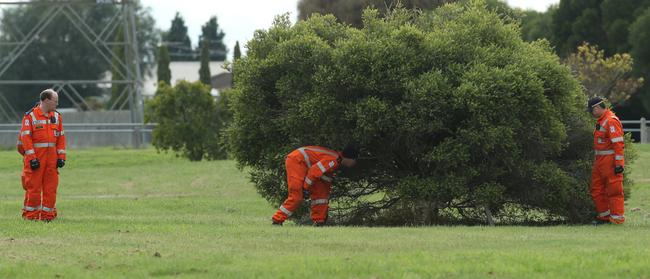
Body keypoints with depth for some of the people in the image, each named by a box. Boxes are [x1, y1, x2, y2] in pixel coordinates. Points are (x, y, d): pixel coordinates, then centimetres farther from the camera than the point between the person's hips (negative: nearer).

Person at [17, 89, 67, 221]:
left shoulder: (56, 116, 12)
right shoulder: (30, 116, -5)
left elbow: (61, 137, 13)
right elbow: (25, 137, -9)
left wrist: (61, 156, 5)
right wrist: (32, 158, -15)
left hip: (51, 156, 5)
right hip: (36, 156, -5)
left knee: (51, 186, 4)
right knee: (33, 186, -4)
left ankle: (47, 215, 11)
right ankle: (31, 215, 3)